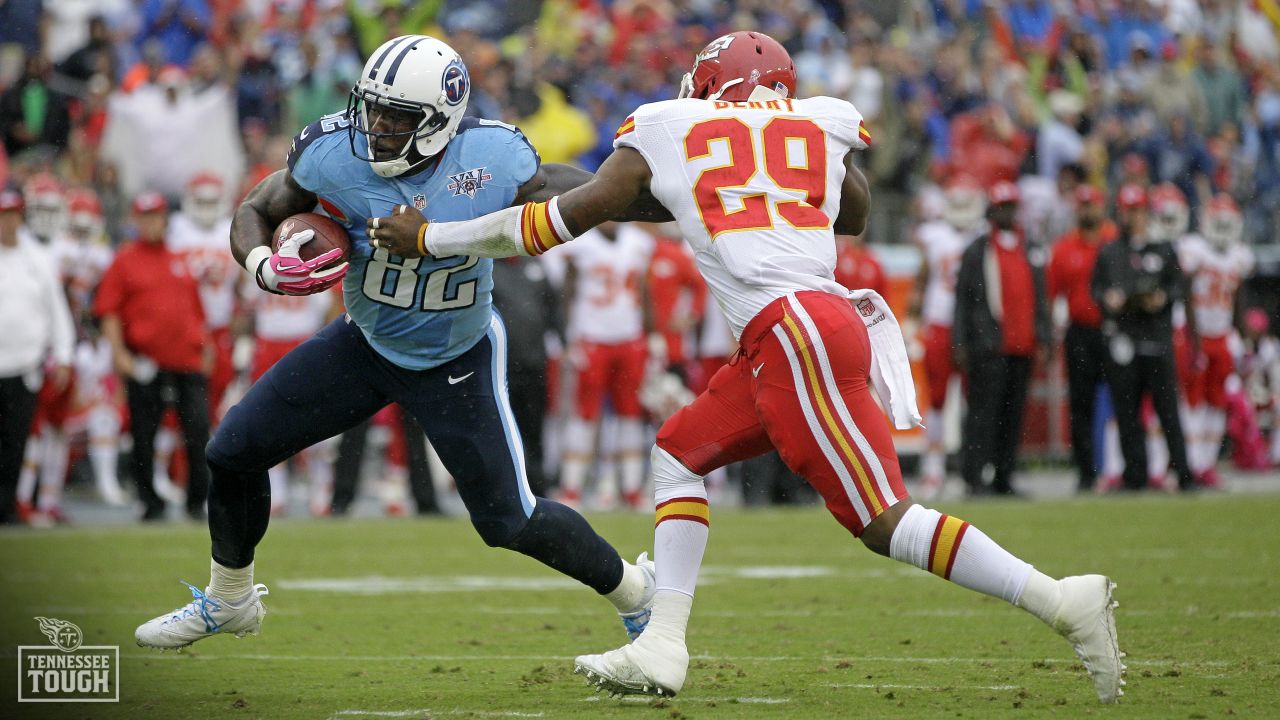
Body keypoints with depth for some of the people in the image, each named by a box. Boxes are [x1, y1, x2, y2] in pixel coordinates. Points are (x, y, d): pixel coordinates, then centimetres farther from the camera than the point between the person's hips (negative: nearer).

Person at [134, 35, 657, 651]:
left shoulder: (491, 159, -28)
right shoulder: (332, 153, -22)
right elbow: (254, 213, -6)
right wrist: (268, 268, -27)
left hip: (456, 362, -3)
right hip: (365, 342, 3)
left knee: (509, 522, -5)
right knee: (234, 451, 0)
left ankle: (635, 593, 23)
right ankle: (227, 602, 26)